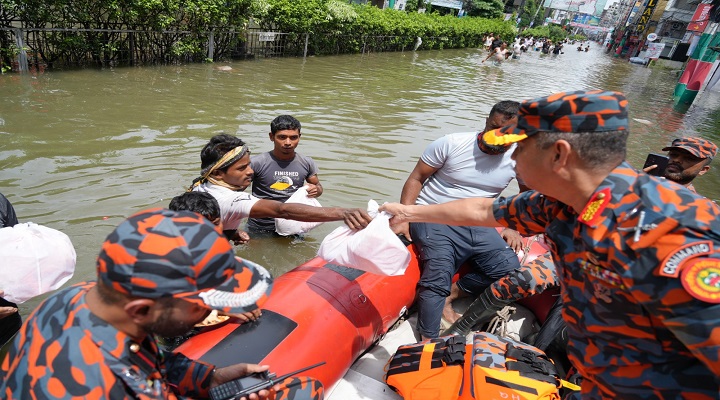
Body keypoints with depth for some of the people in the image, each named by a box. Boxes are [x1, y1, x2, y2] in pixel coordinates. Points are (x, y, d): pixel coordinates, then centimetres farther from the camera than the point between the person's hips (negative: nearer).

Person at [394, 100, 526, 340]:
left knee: (510, 270, -12)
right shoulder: (451, 144, -8)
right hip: (433, 218, -4)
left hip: (476, 224, 5)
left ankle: (450, 293, 0)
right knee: (438, 275, -24)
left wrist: (512, 227, 4)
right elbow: (416, 178, -5)